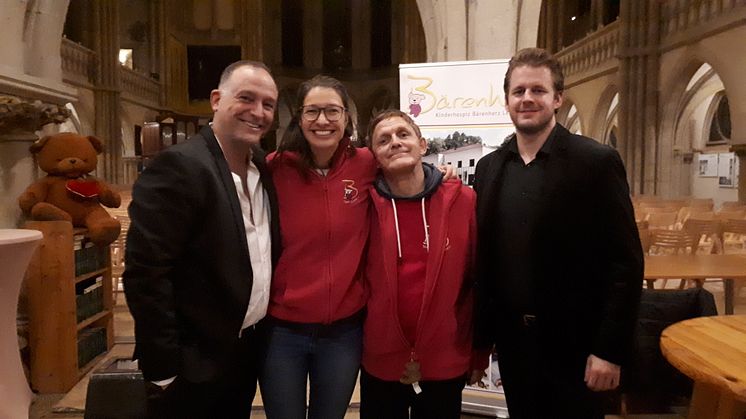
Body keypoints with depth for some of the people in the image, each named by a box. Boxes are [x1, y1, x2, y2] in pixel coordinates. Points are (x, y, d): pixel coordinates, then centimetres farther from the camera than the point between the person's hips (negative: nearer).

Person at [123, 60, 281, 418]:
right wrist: (163, 369, -18)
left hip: (248, 348, 7)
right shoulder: (180, 167, -19)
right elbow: (146, 275, -22)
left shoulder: (262, 166, 4)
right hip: (193, 363, -7)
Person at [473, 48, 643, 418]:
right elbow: (484, 259, 6)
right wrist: (480, 338, 7)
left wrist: (610, 349, -14)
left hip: (574, 343, -4)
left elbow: (625, 263, -11)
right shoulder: (489, 167, 4)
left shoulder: (597, 162, -10)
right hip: (512, 340, 4)